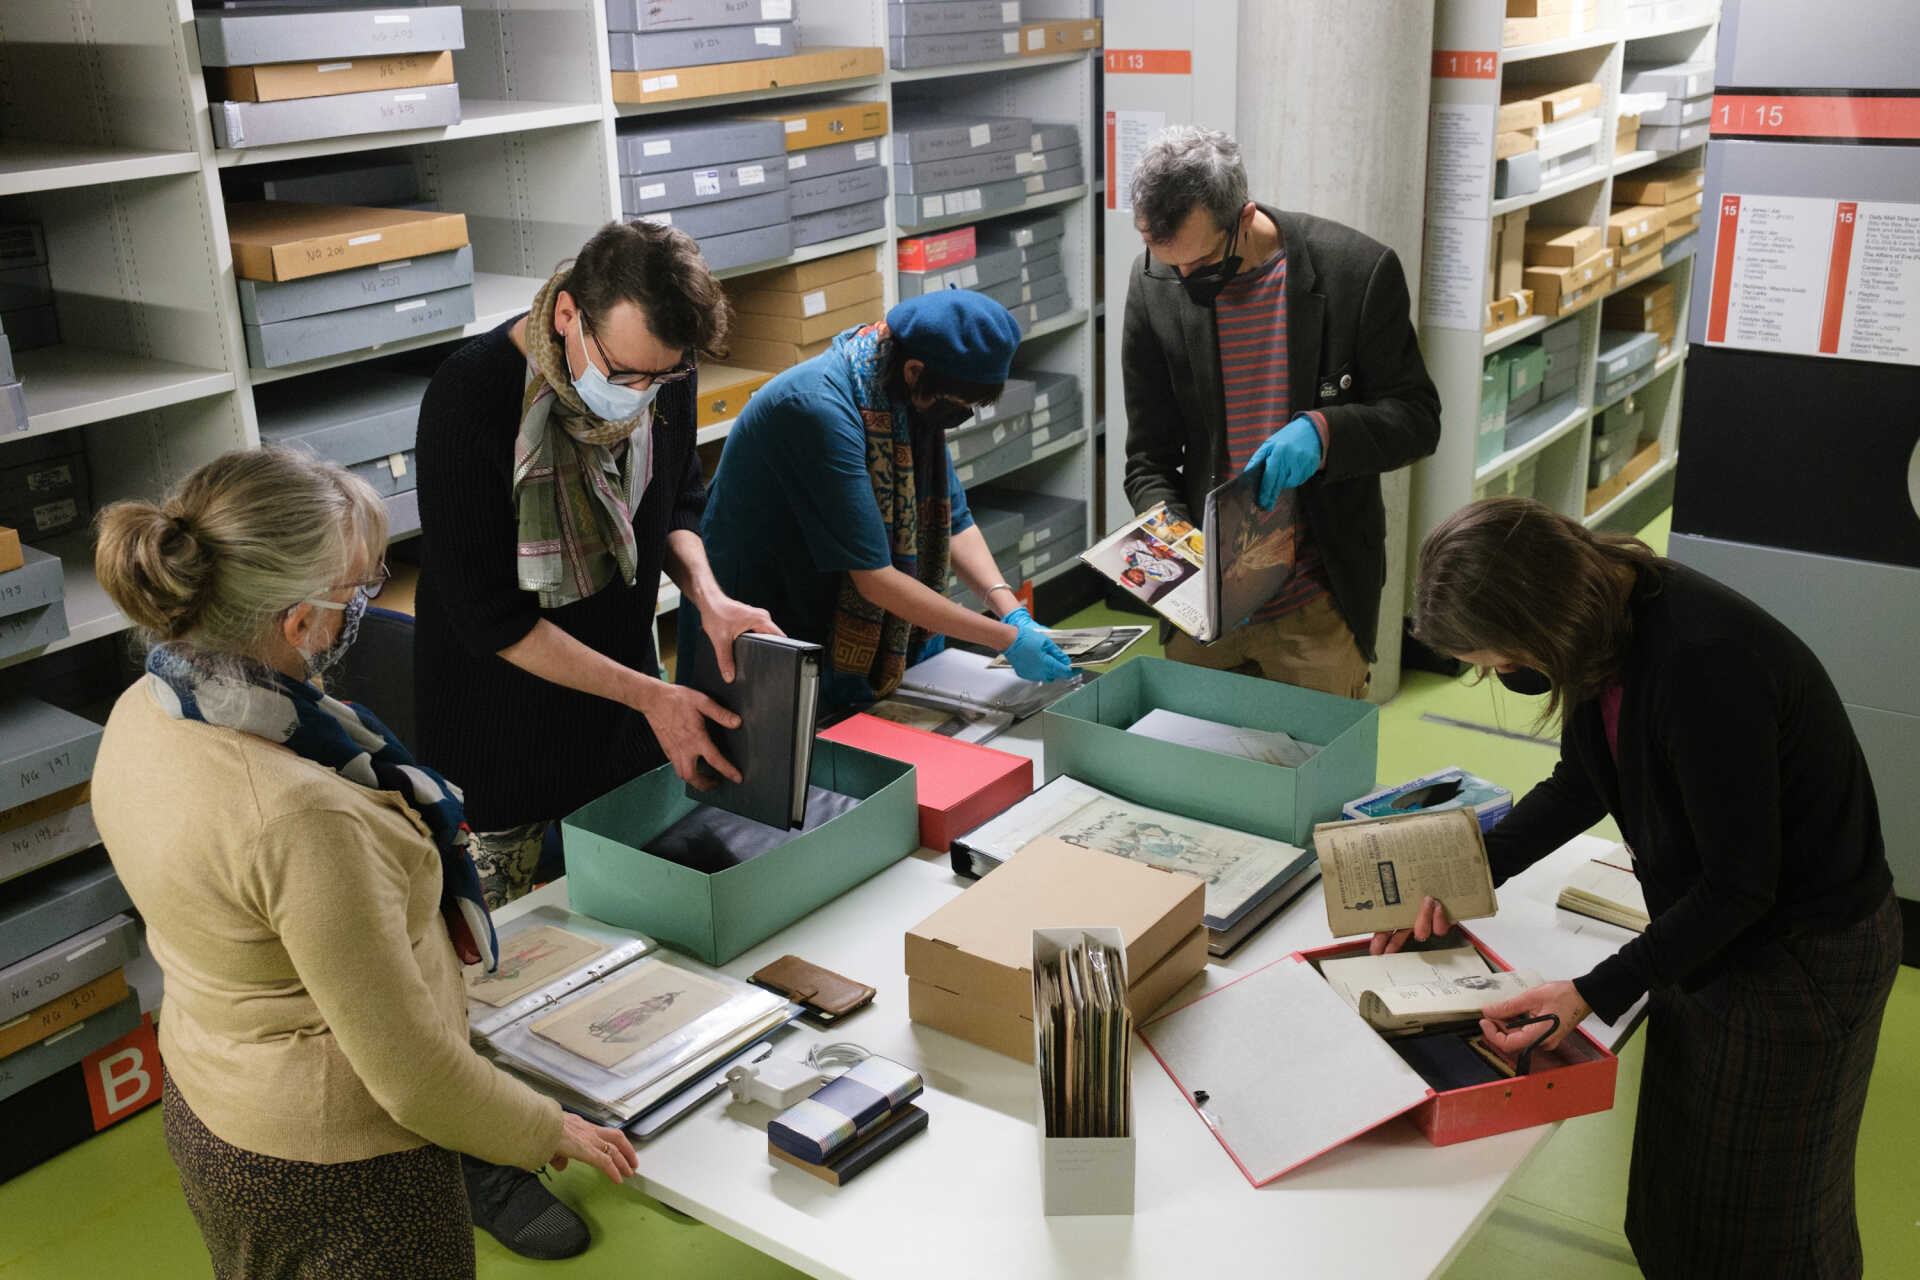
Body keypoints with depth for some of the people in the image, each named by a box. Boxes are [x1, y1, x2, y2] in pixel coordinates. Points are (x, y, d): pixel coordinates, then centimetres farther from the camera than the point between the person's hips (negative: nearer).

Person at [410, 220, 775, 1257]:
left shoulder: (664, 375, -9)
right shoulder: (473, 396, -27)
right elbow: (485, 614, -25)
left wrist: (706, 595, -11)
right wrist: (647, 694, -25)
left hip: (622, 703, 6)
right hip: (500, 725, -5)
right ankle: (487, 1164, 31)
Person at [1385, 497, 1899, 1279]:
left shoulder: (1704, 665, -36)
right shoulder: (1605, 617, -10)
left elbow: (1739, 886, -26)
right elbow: (1584, 782, 7)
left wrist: (1593, 995, -25)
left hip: (1801, 954, -8)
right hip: (1711, 922, 8)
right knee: (1677, 1185, 22)